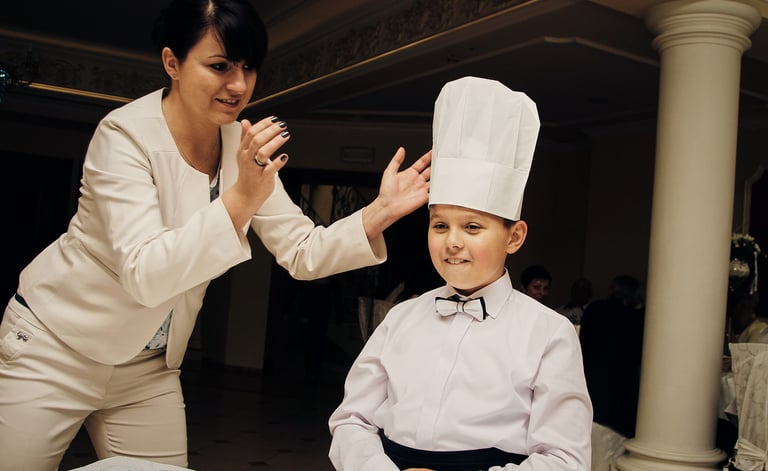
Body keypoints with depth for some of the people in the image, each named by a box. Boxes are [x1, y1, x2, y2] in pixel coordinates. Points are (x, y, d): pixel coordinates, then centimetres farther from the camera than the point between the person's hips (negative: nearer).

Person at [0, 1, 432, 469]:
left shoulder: (246, 146, -6)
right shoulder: (126, 133, -22)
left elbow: (303, 254, -6)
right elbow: (144, 276, -32)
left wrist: (382, 211, -21)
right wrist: (241, 198, -42)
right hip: (56, 350, -4)